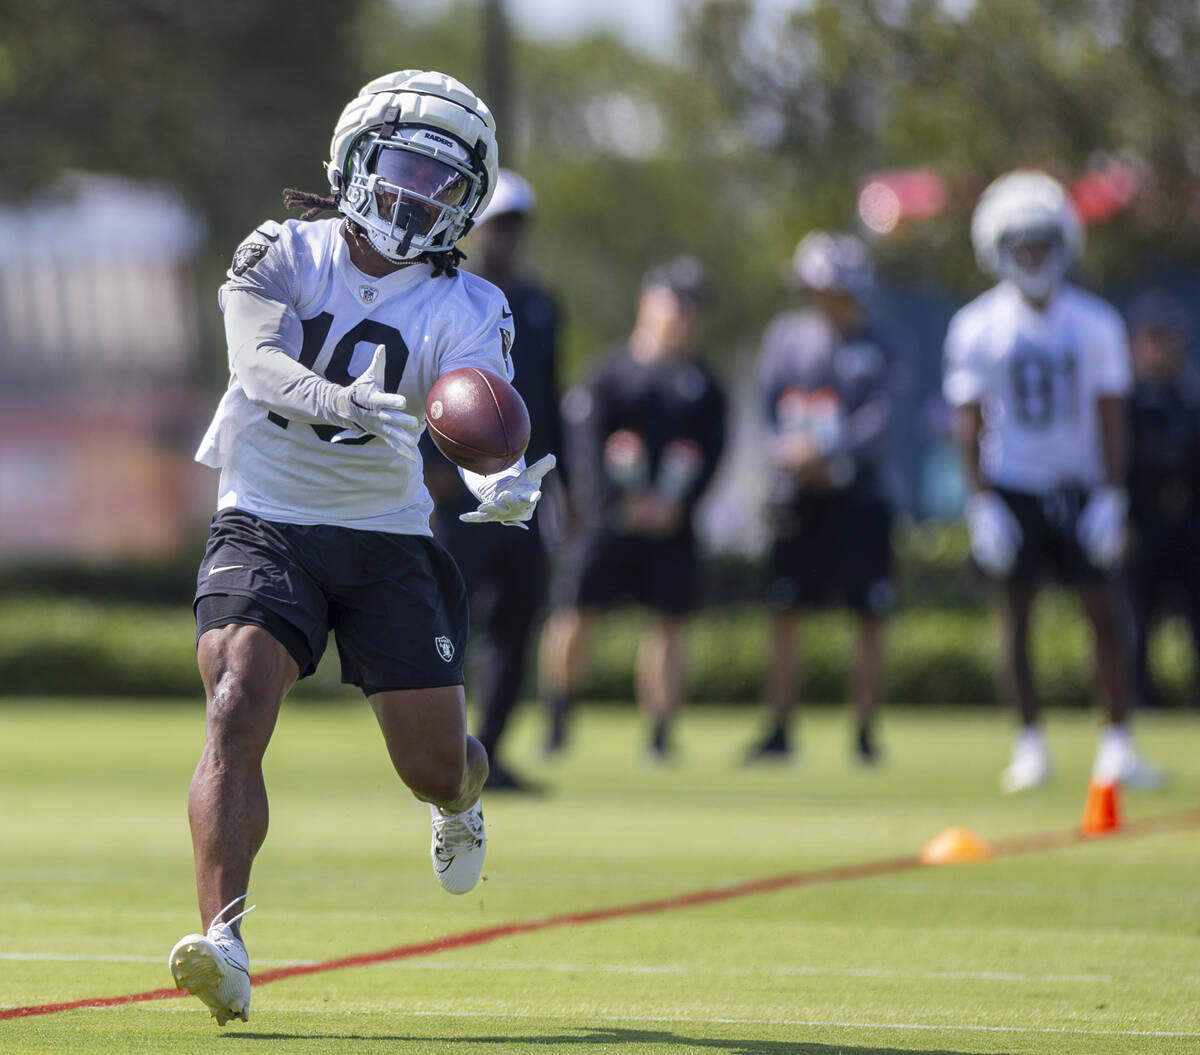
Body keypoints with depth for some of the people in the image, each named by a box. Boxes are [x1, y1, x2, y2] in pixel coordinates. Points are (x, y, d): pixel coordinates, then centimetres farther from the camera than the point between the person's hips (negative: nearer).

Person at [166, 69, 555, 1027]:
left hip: (386, 535, 2)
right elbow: (259, 362, -23)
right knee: (238, 712, -25)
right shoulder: (281, 257, -3)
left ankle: (460, 805, 46)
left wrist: (500, 487, -42)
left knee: (435, 766, 6)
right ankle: (222, 945, -32)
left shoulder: (464, 311, -1)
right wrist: (340, 400, -44)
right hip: (265, 525, -2)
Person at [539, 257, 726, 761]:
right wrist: (619, 504, -12)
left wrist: (677, 506, -10)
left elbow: (710, 453, 4)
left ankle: (660, 734, 5)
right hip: (608, 516, -2)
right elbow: (586, 443, -3)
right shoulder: (612, 373, 4)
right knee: (577, 611, -4)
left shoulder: (705, 387, 11)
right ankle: (557, 719, 12)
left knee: (668, 620, -1)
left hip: (671, 525, 2)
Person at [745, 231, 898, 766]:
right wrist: (794, 457, -11)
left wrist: (828, 456, -18)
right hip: (798, 499, 2)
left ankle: (865, 733, 4)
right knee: (784, 615, 3)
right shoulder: (785, 336, 7)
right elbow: (770, 406, 5)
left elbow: (877, 419, -8)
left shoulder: (873, 347, 1)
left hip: (857, 496, -1)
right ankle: (779, 731, 10)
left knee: (869, 616, -2)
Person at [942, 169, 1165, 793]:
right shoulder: (977, 329, -3)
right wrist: (981, 502, -8)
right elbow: (969, 423, -1)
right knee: (1016, 617, -2)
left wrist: (1110, 497, -7)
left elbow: (1111, 419, 1)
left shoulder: (1095, 325, -1)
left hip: (1078, 486, 1)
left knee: (1104, 613, -5)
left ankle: (1117, 744, -1)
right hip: (1011, 488, -1)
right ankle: (1030, 746, 7)